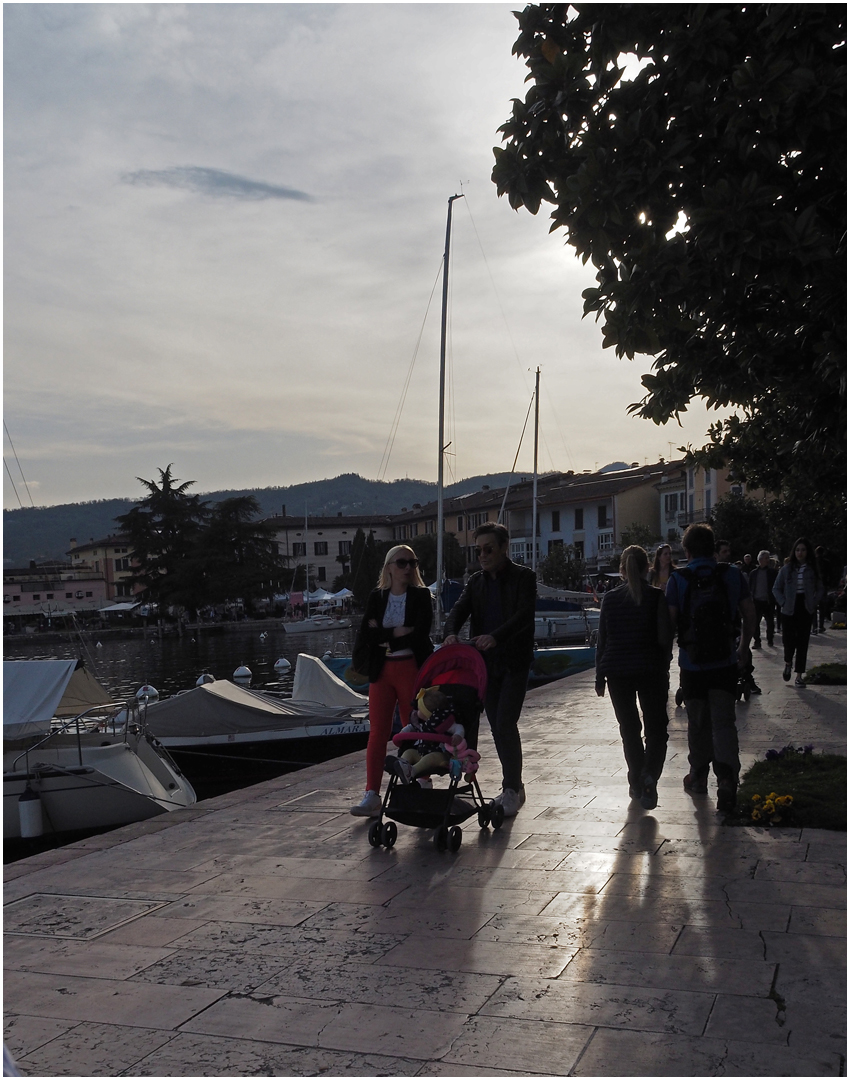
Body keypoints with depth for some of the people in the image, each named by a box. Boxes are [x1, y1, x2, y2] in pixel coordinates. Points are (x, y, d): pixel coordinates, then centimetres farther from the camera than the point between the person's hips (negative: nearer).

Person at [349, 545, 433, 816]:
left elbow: (420, 634, -12)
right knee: (377, 732, -1)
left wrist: (383, 635, -9)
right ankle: (372, 796, 0)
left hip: (412, 669, -2)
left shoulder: (421, 596, 1)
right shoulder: (376, 597, 8)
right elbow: (367, 634, -3)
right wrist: (397, 632, -13)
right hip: (382, 670, 2)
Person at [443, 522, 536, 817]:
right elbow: (459, 610, -2)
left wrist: (495, 636, -34)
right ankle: (513, 786, 22)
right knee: (497, 726, 9)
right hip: (486, 662, 6)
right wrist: (451, 633, -25)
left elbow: (524, 614, -19)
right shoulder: (476, 582, 12)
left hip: (514, 662, -5)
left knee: (506, 724, -13)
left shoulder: (524, 577, -5)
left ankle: (512, 789, -4)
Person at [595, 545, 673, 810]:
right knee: (656, 728, 5)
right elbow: (665, 637, -7)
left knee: (629, 729, 14)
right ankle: (649, 775, -19)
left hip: (618, 671, 2)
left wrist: (600, 676, 9)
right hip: (651, 670, -2)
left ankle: (637, 783, 19)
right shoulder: (657, 597, -6)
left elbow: (602, 639, 2)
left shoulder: (610, 599, -1)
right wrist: (664, 667, 9)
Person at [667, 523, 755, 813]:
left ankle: (698, 776, 29)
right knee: (724, 721, 1)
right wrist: (744, 647, 15)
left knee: (698, 722, 15)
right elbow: (749, 613, 2)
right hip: (725, 663, 1)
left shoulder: (677, 580, -8)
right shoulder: (732, 574, -2)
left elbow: (671, 622, -9)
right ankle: (727, 776, -17)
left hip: (692, 665, 0)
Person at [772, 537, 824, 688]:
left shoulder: (813, 569, 3)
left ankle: (799, 676, 7)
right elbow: (776, 588, 5)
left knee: (802, 643, 1)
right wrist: (783, 603, -6)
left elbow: (820, 589, 11)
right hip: (789, 611, -1)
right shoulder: (787, 569, 0)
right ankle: (788, 663, 30)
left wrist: (814, 603, -2)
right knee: (789, 640, -4)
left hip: (805, 610, 1)